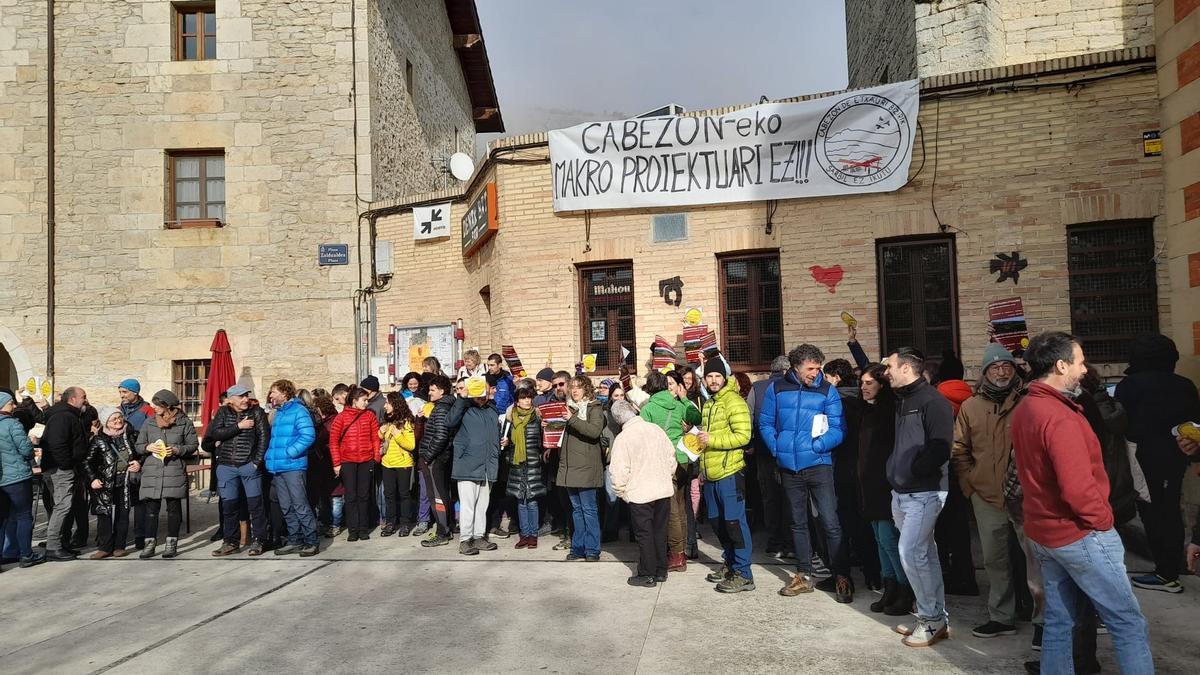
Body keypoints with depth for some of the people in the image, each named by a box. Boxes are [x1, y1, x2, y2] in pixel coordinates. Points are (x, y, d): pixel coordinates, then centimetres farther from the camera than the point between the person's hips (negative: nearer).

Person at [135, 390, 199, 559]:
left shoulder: (184, 422, 1)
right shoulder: (149, 423, 9)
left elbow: (193, 445, 3)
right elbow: (137, 446, 13)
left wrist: (177, 450, -13)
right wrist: (148, 447, -8)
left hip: (175, 472, -2)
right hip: (151, 471, 2)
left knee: (174, 507, 4)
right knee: (151, 508, 2)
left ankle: (172, 543, 13)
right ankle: (150, 543, 10)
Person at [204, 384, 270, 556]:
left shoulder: (257, 411, -1)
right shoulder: (223, 412, 6)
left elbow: (264, 436, -6)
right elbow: (215, 433, -8)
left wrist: (257, 461, -12)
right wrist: (239, 426, -16)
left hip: (249, 465, -2)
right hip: (226, 466, 2)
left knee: (255, 503, -2)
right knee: (229, 505, 7)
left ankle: (258, 541, 8)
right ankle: (231, 542, 18)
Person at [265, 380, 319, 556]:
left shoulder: (298, 410, -7)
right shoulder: (278, 413, 18)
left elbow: (308, 436, -17)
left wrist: (288, 453, -19)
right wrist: (270, 456, 10)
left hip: (293, 467, -8)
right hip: (277, 468, 8)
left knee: (300, 506, -6)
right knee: (287, 508, 12)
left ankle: (312, 541, 1)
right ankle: (295, 541, 20)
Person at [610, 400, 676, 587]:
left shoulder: (622, 439, -14)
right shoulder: (656, 429, 0)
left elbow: (619, 472, -14)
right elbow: (671, 456, 8)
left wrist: (620, 492, 2)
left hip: (640, 494, -5)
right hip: (664, 490, 5)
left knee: (644, 534, 6)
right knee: (660, 530, 16)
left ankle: (647, 575, 14)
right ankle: (661, 571, 25)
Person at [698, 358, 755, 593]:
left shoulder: (734, 402, -10)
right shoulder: (707, 404, 17)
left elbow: (743, 436, -19)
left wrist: (711, 440, -21)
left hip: (729, 472, -9)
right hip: (711, 474, 9)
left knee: (734, 522, -6)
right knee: (718, 522, 16)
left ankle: (743, 574, 0)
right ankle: (730, 564, 30)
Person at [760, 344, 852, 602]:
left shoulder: (828, 390, -5)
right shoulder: (777, 389, 2)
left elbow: (838, 430, -8)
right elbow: (766, 423, 6)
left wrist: (816, 445, -20)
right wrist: (777, 448, -6)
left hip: (818, 464, -3)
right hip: (789, 466, 3)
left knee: (830, 522, -7)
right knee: (798, 523, 14)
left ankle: (842, 577, 5)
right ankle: (804, 576, 27)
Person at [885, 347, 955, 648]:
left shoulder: (933, 401, -13)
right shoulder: (902, 400, 14)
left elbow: (940, 449, -21)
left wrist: (911, 472, -13)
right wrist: (894, 471, 9)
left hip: (924, 493, -9)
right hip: (902, 492, 9)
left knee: (910, 552, -11)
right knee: (925, 554, 14)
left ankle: (931, 619, 3)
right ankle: (937, 618, 23)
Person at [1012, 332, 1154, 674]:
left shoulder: (1023, 410, 5)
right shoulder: (1061, 418, -23)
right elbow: (1078, 489, -28)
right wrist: (1103, 519, -10)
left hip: (1043, 531, 9)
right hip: (1080, 535, -9)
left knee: (1058, 621, 15)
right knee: (1129, 623, 3)